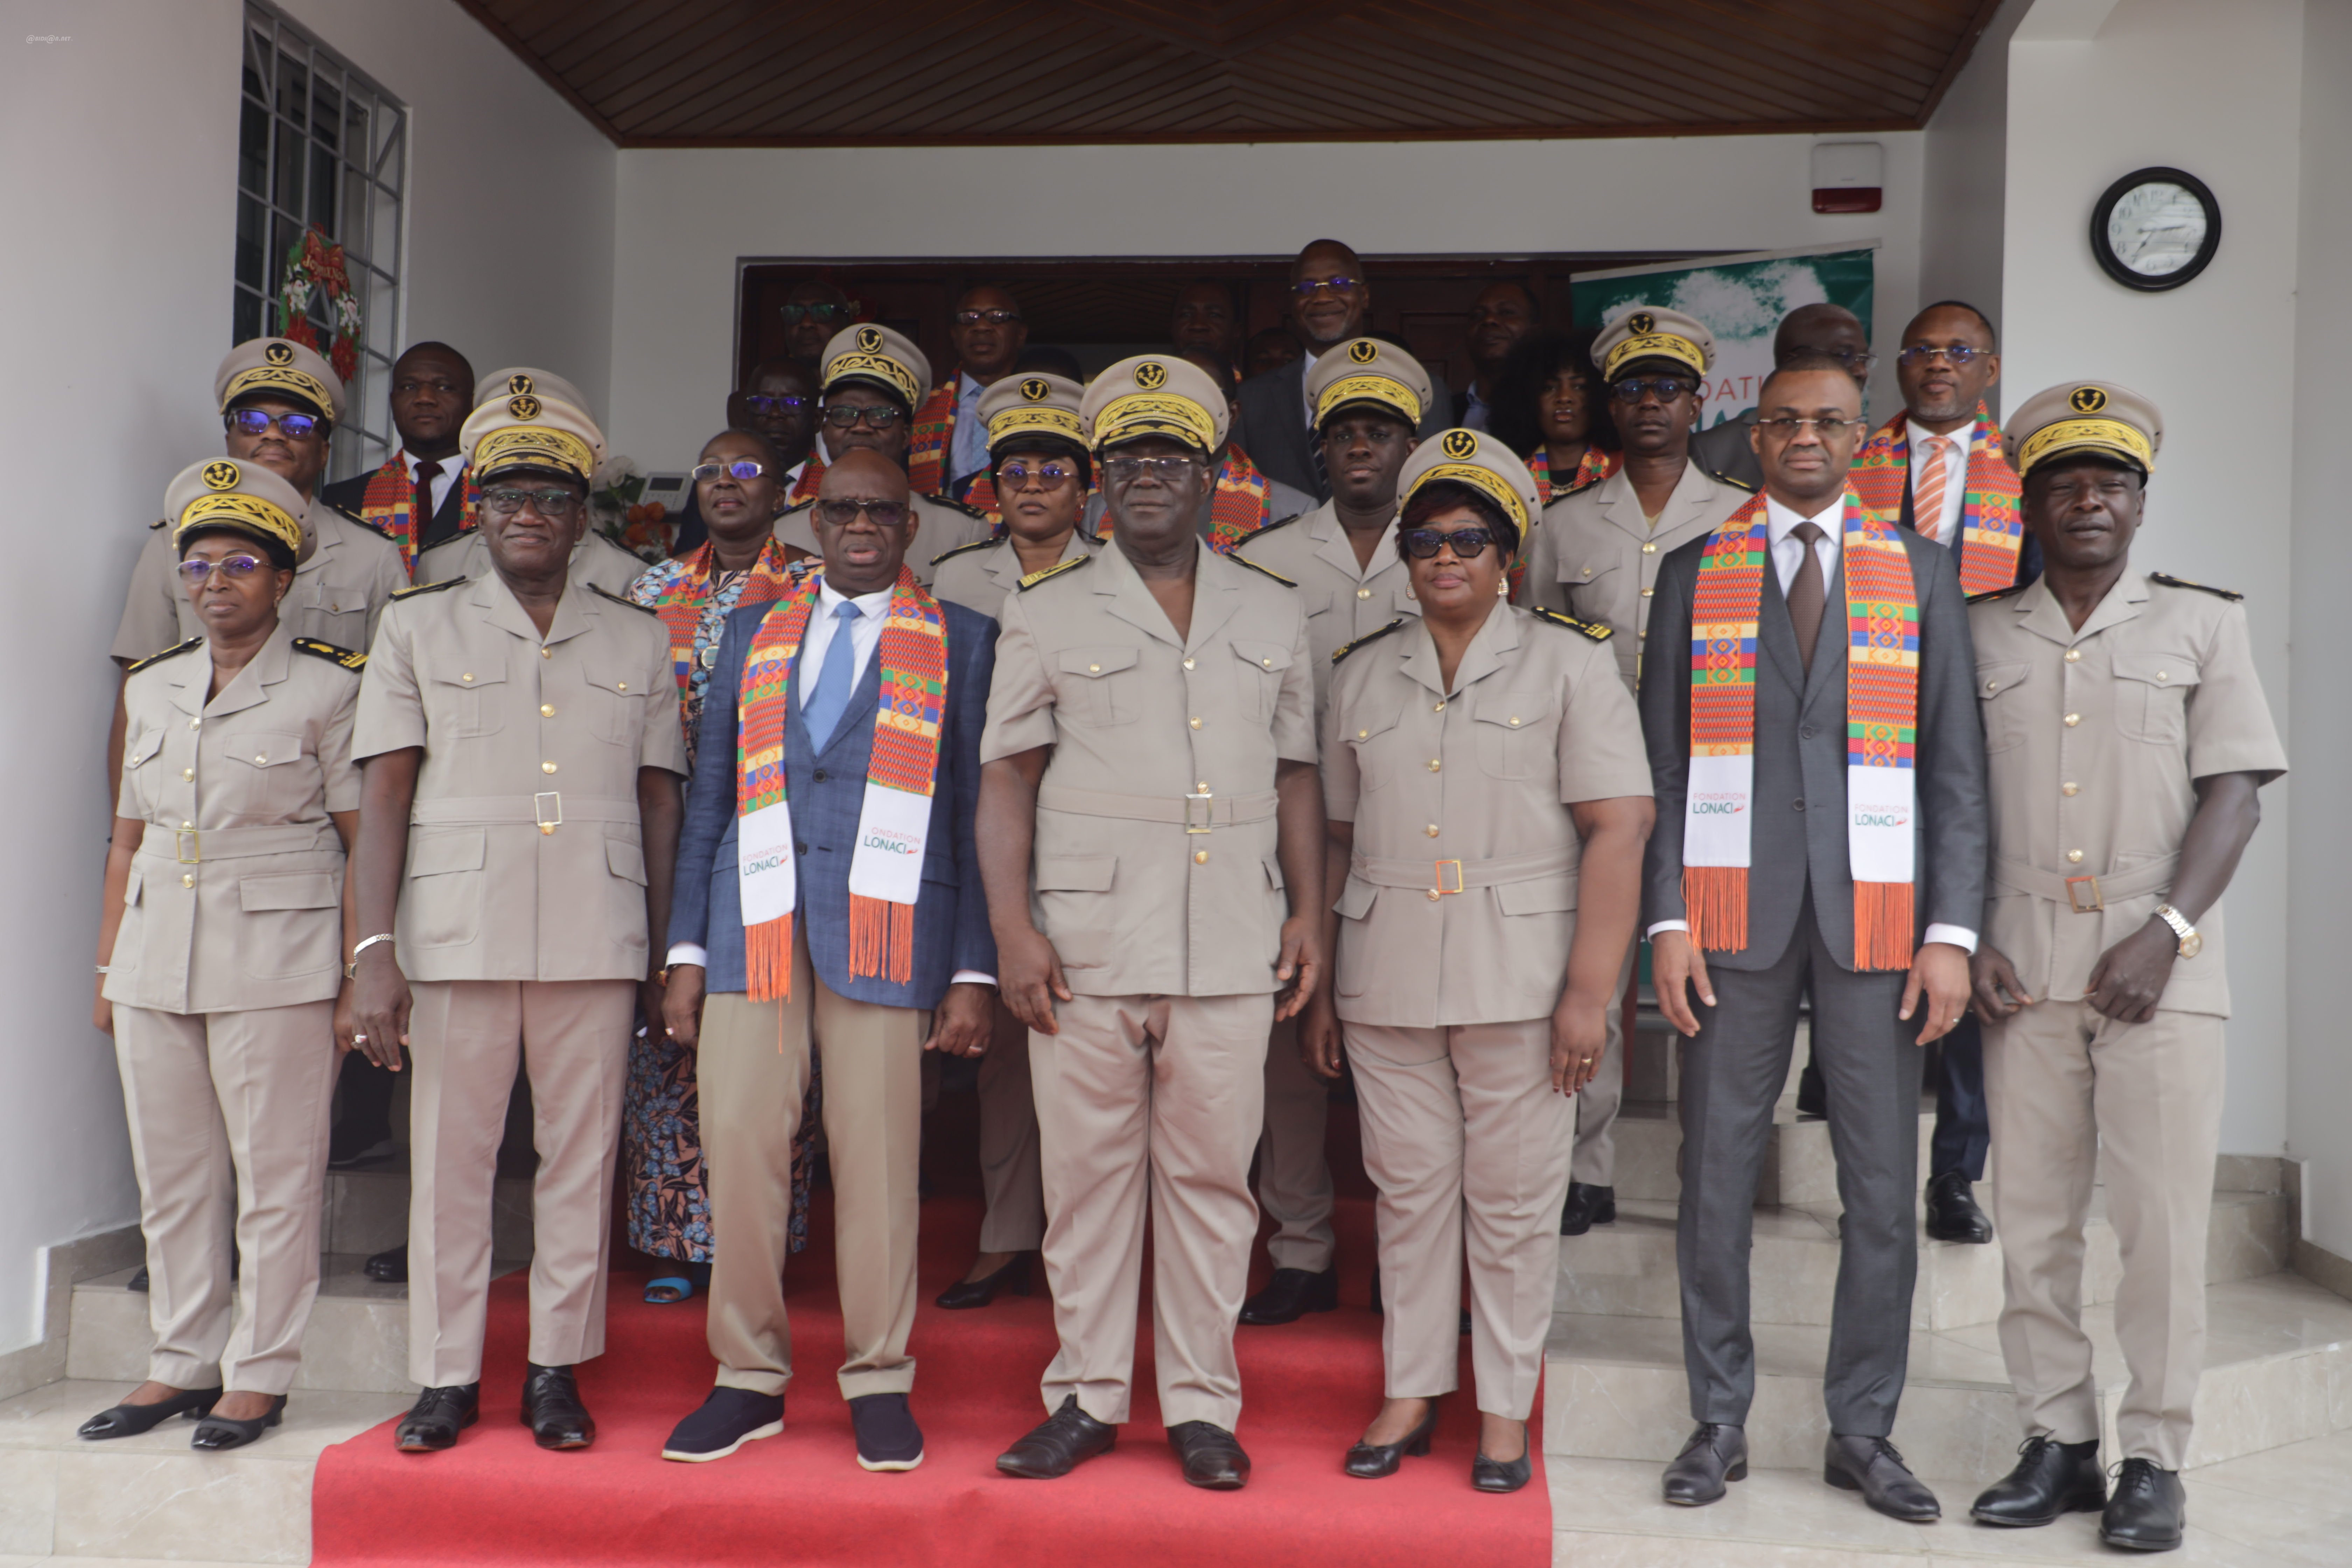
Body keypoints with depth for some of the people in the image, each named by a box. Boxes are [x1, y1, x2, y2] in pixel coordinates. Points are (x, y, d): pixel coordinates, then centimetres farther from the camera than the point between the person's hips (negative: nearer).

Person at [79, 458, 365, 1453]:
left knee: (275, 1175, 0)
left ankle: (260, 1373, 10)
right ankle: (183, 1362, 22)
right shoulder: (153, 688, 14)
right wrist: (108, 968, 14)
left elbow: (367, 842, -5)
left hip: (276, 960, -5)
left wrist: (358, 980, -10)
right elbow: (128, 838, 18)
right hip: (156, 958, 5)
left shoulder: (328, 689, -2)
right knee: (170, 1173, 10)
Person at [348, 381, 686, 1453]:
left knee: (582, 1155, 4)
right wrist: (374, 951, -5)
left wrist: (670, 954, 5)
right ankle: (446, 1376, 15)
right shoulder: (419, 628, 10)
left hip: (597, 937, 1)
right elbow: (383, 793, 4)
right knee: (449, 1156, 3)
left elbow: (662, 801, 12)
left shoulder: (641, 642, 13)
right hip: (455, 929, 0)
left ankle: (557, 1371, 16)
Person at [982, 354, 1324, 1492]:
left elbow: (1296, 774, 16)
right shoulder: (1046, 614, 7)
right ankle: (1086, 1397, 18)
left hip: (1231, 947, 1)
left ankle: (1202, 1405, 16)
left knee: (1212, 1175, 4)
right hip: (1085, 945, -1)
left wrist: (1309, 912, 7)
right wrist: (1011, 929, -5)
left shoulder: (1273, 614, 14)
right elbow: (1006, 778, 4)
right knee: (1085, 1174, 4)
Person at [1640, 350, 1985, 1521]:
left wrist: (1953, 931, -3)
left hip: (1876, 920, 1)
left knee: (1882, 1187, 3)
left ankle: (1862, 1433, 18)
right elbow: (1661, 761, 6)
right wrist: (1667, 919, -3)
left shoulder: (1919, 573, 10)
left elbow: (1956, 766, 6)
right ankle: (1719, 1423, 18)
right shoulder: (1695, 572, 9)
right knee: (1716, 1176, 4)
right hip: (1737, 917, 0)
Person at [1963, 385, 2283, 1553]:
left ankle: (2153, 1460, 10)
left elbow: (2235, 792, 1)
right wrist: (1971, 940, -3)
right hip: (2025, 966, 2)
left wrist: (2167, 933, -11)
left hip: (2161, 963, -1)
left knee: (2162, 1214, -2)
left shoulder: (2202, 623, 8)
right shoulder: (1980, 635, 11)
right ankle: (2059, 1444, 16)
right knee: (2031, 1213, 5)